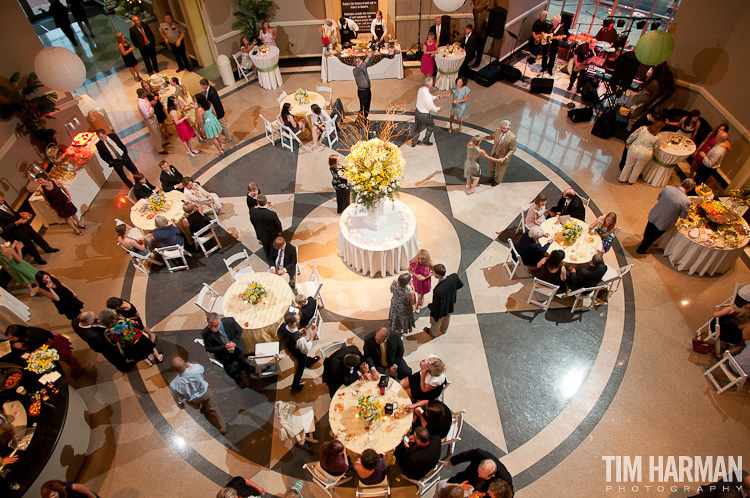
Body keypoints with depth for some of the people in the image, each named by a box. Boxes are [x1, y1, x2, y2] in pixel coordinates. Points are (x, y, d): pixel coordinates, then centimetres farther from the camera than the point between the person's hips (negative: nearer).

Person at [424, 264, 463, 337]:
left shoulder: (438, 291, -49)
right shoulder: (454, 277, -31)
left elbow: (437, 308, -32)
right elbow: (460, 285, -6)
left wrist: (430, 306, -12)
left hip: (441, 311, -5)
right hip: (450, 306, 6)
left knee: (436, 322, 30)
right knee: (446, 319, 37)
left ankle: (433, 333, 62)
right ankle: (443, 330, 69)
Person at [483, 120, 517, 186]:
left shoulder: (512, 137, -29)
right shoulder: (498, 131, -15)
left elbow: (513, 149, -20)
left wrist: (505, 158, -29)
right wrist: (485, 137, -6)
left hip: (502, 157, -5)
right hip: (494, 154, 5)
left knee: (499, 171, 20)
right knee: (491, 168, 26)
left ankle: (497, 181, 51)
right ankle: (493, 177, 58)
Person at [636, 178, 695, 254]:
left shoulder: (667, 188, -17)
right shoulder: (686, 201, -27)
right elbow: (683, 216, -10)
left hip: (652, 216, 4)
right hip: (662, 224, -3)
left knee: (648, 231, 32)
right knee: (652, 237, 23)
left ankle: (644, 241, 60)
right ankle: (642, 250, 44)